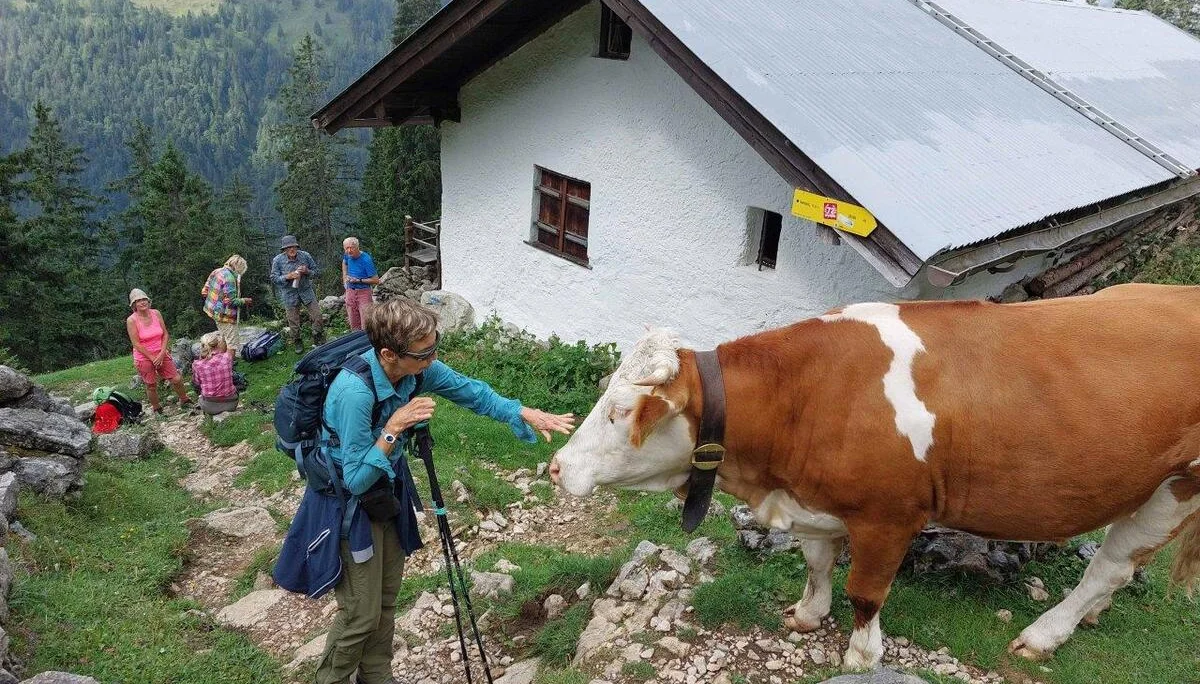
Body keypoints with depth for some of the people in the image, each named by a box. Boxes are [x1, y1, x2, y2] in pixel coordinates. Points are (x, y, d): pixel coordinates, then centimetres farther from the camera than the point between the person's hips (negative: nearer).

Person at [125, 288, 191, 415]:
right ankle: (156, 409, 29)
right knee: (151, 386, 7)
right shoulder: (131, 320, -15)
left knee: (176, 379, 3)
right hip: (144, 358, -3)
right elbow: (137, 344, -15)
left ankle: (184, 400, 28)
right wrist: (153, 358, -14)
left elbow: (165, 334, 0)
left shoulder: (156, 313, -3)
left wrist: (162, 354, -10)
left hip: (161, 354, 3)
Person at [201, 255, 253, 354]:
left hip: (214, 311, 9)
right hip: (225, 315, -9)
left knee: (224, 339, 21)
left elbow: (204, 291, 10)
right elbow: (230, 301, -24)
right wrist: (244, 301, -9)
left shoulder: (216, 272, 4)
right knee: (233, 343, -1)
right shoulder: (229, 278, -23)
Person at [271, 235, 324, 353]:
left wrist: (307, 271, -20)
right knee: (293, 321, 6)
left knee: (317, 316, -1)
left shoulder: (305, 256, -6)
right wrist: (287, 277, -22)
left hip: (306, 291, 1)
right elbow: (274, 278, -5)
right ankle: (298, 344, 25)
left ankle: (318, 341, 16)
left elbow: (317, 271, 2)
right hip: (290, 294, -1)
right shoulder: (278, 260, -9)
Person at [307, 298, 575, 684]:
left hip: (387, 487, 7)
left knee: (386, 599, 19)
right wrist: (393, 429, -36)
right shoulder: (355, 392, -36)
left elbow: (470, 391, -3)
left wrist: (528, 414, -12)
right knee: (362, 612, 2)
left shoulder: (417, 368, -16)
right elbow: (356, 480, -29)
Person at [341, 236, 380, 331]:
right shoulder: (347, 255, 0)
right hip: (350, 292, 6)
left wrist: (358, 280, -18)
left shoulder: (366, 260, -18)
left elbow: (376, 280, -15)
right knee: (354, 325, 12)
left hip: (363, 292, -6)